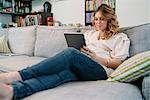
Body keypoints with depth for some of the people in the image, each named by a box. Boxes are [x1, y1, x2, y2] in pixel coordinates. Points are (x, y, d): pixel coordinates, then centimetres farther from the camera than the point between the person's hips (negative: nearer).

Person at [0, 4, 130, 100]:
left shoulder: (121, 37, 16)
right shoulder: (90, 33, 32)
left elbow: (117, 63, 4)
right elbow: (79, 49, 27)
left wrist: (95, 57, -10)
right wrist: (80, 51, 2)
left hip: (102, 69, -4)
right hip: (80, 68, 4)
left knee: (71, 53, -35)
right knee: (64, 72, -36)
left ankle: (17, 76, -47)